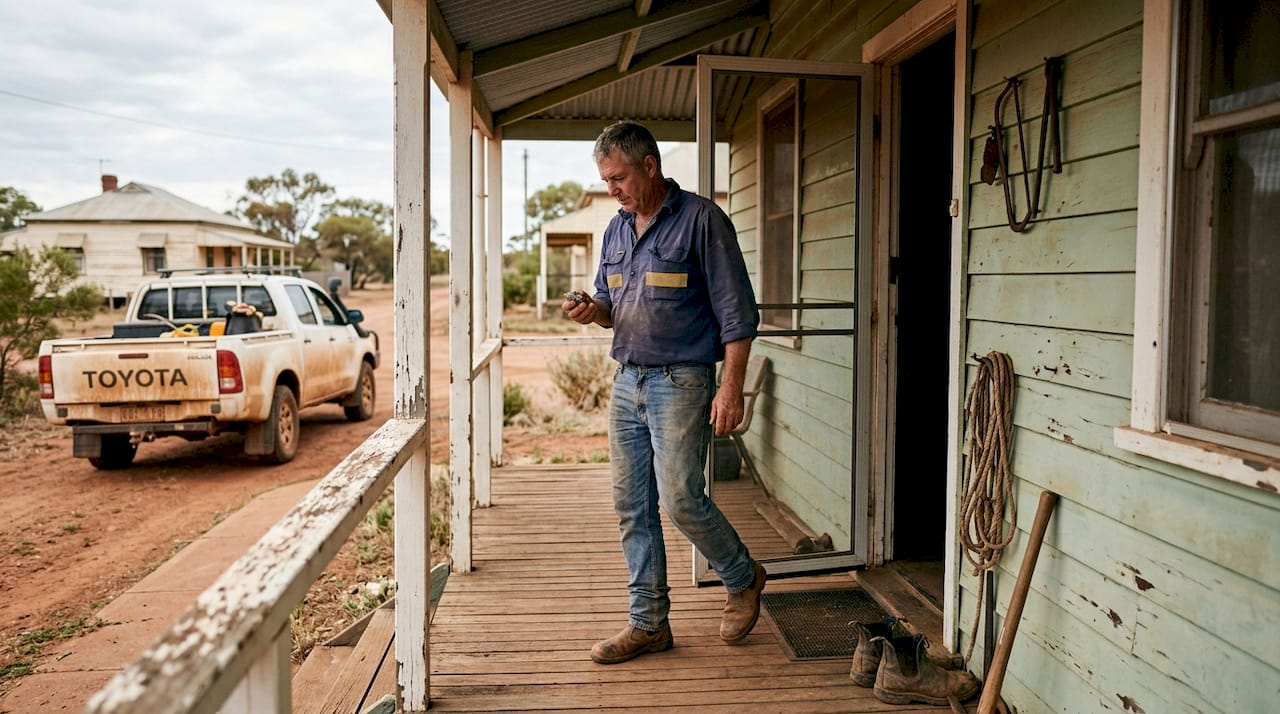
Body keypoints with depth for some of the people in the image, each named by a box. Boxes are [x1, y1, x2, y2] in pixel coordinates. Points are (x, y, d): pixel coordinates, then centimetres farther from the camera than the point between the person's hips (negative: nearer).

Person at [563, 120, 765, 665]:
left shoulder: (701, 219, -7)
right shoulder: (616, 230, 14)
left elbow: (736, 312, -10)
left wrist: (731, 389, -16)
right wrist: (593, 310, -1)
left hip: (682, 381, -7)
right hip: (627, 381, 7)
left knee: (681, 499, -10)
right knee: (631, 507, 7)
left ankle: (743, 579, 18)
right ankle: (648, 623, 19)